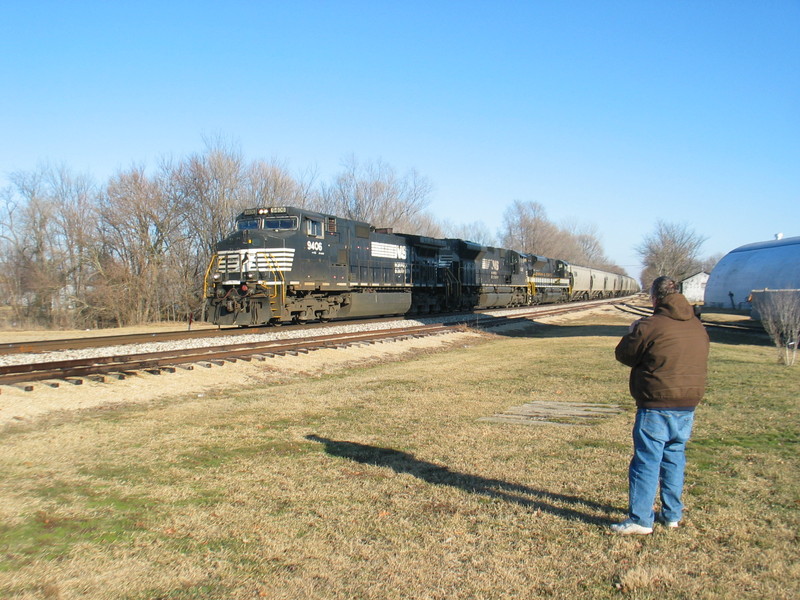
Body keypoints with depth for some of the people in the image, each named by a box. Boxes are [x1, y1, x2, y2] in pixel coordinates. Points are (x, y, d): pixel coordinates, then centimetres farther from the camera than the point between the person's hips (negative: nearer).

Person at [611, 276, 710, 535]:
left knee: (646, 462, -1)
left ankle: (640, 519, 1)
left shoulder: (650, 326, -14)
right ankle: (672, 514, 24)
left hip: (657, 406, -7)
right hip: (688, 406, 7)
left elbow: (624, 354, -5)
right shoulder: (698, 326, 8)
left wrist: (633, 332, 14)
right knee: (674, 459, 17)